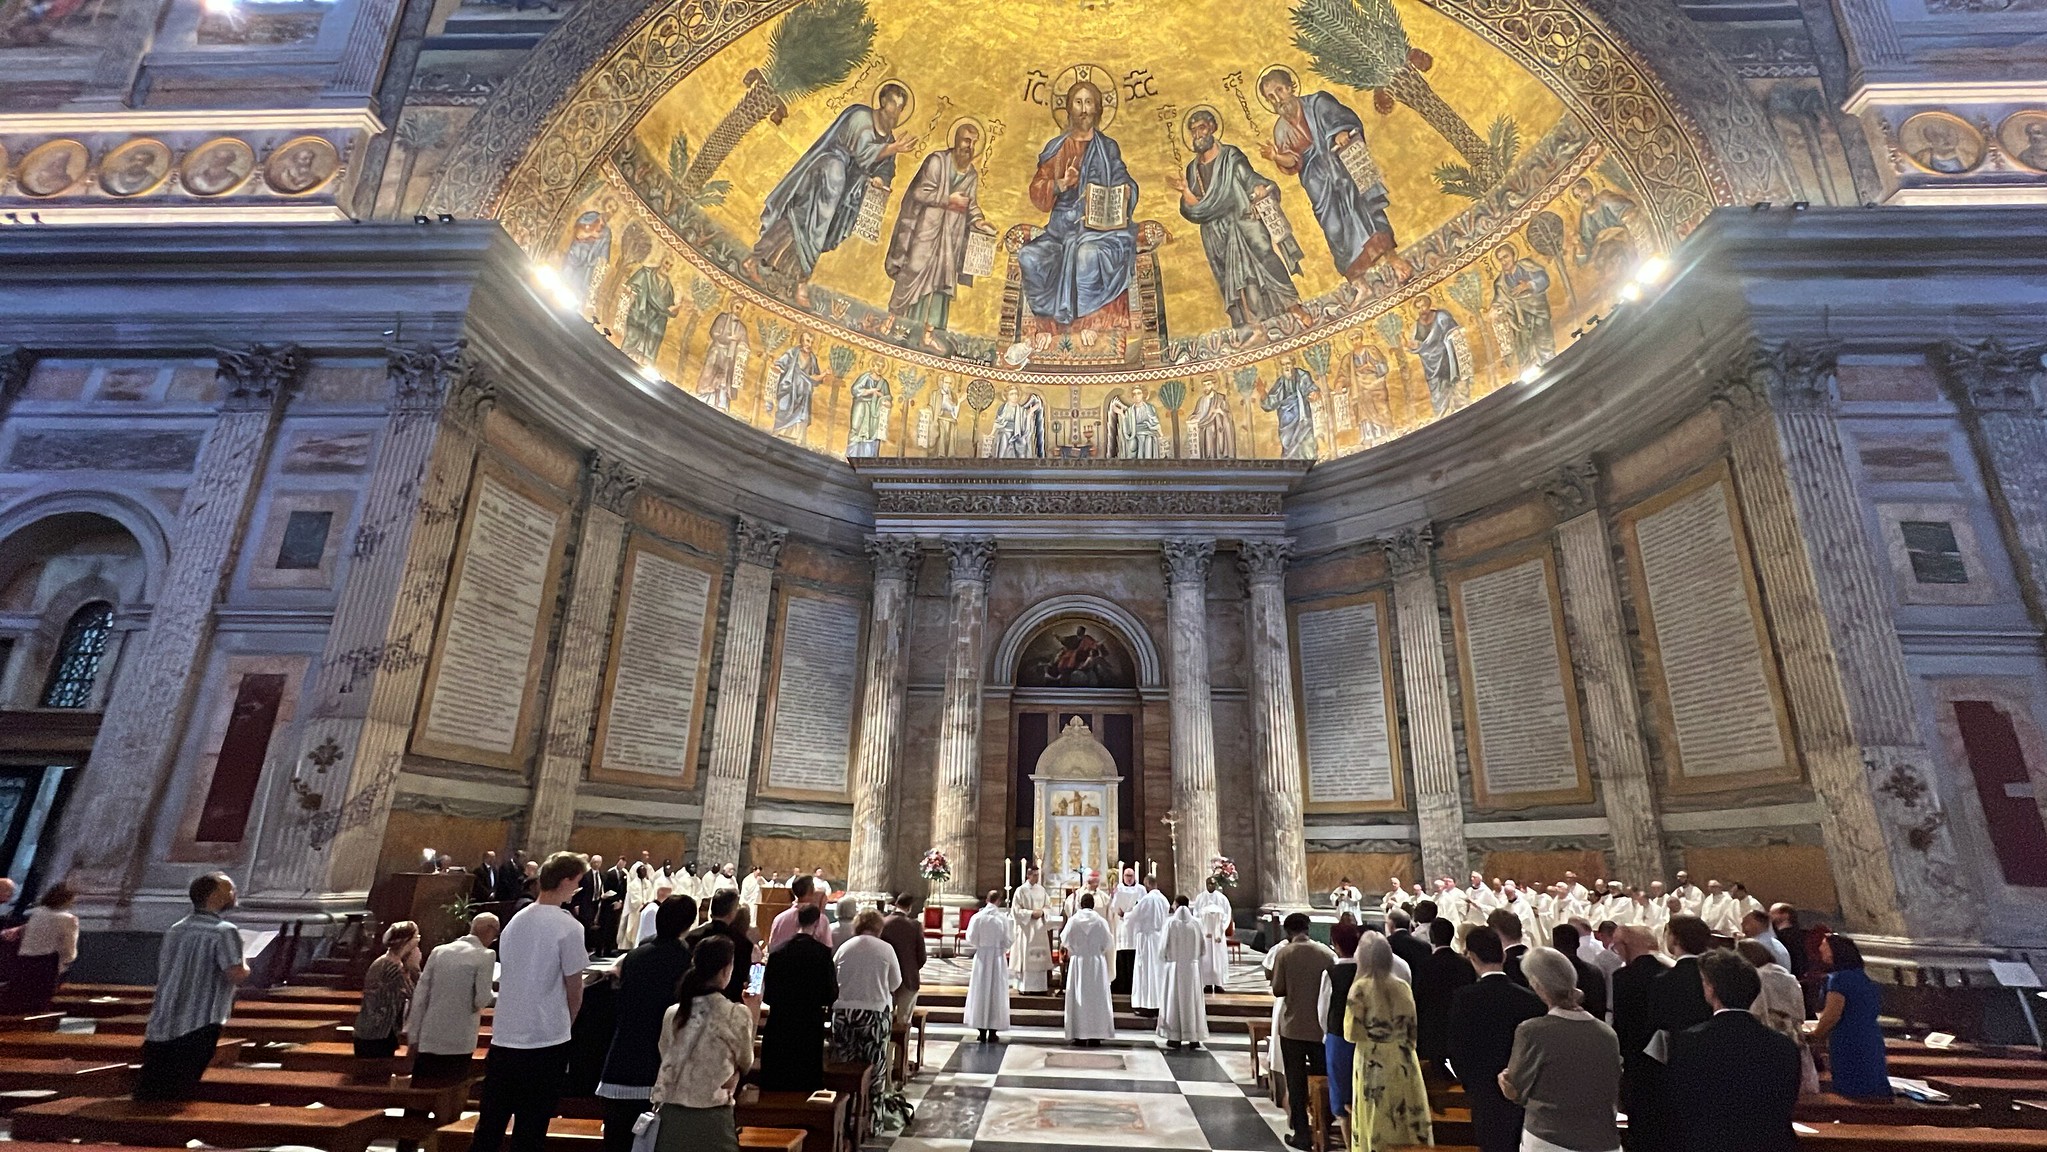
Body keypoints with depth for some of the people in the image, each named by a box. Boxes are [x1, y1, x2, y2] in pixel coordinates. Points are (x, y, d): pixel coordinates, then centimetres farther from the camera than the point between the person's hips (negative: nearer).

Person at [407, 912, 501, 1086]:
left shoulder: (439, 951, 6)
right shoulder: (485, 956, -9)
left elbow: (420, 995, 6)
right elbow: (481, 1000, -13)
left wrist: (413, 1034, 12)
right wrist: (500, 996, 8)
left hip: (429, 1039, 4)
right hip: (459, 1043, -4)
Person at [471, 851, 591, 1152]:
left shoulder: (516, 920, 5)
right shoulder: (568, 926, -15)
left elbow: (505, 977, 11)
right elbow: (574, 991, -9)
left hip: (504, 1037, 6)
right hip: (546, 1041, -6)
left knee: (489, 1126, 16)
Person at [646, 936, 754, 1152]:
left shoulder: (672, 1013, 2)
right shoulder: (736, 1014, -11)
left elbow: (667, 1061, 12)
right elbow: (744, 1064, 5)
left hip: (670, 1114, 5)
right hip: (711, 1117, -5)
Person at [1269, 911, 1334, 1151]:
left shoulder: (1284, 953, -11)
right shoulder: (1327, 952, -6)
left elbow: (1277, 990, -10)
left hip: (1293, 1026, -2)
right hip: (1321, 1026, 2)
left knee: (1296, 1081, 9)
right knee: (1322, 1077, 16)